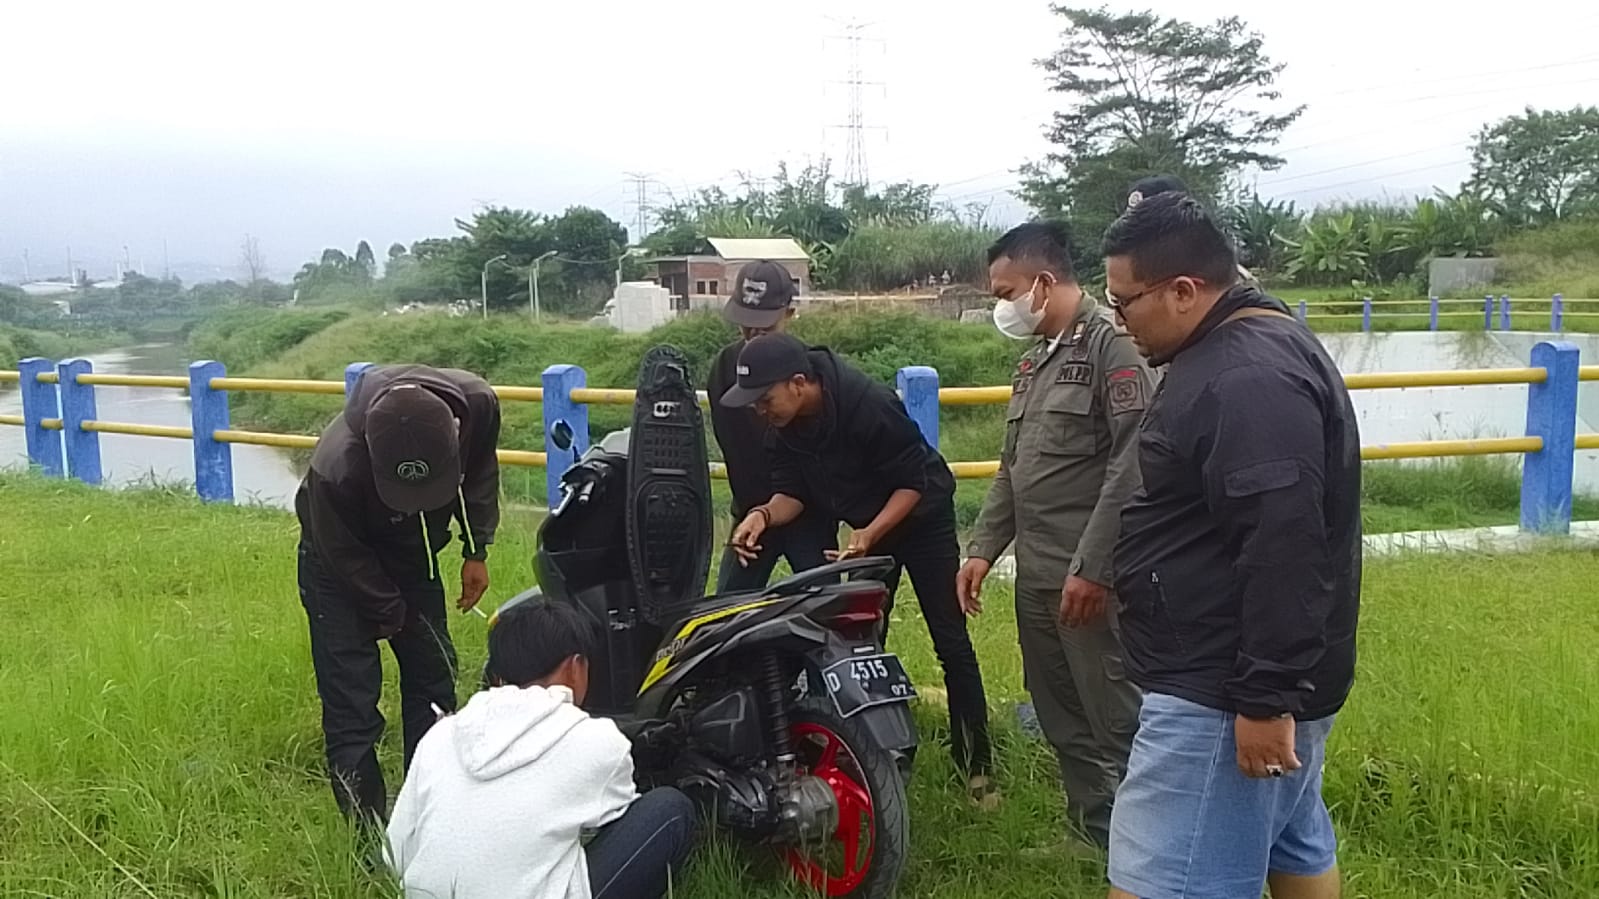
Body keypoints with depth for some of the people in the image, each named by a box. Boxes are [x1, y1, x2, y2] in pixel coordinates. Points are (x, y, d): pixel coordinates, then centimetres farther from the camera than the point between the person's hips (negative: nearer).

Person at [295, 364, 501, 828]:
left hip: (412, 551, 5)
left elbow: (480, 472, -7)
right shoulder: (336, 469, -43)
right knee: (351, 702, -7)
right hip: (342, 560, -4)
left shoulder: (477, 403, -32)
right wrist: (391, 615, -10)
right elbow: (345, 554, -22)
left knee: (434, 676, 11)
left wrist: (476, 550, -6)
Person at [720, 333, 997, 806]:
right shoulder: (784, 429, -12)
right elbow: (793, 491, -6)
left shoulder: (869, 404, -33)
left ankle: (976, 762, 4)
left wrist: (868, 535, -34)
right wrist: (764, 514, -27)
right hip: (865, 527, 7)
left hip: (921, 519, -6)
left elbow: (914, 481, -25)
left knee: (951, 643, -4)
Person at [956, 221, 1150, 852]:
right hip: (1036, 577, 9)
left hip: (1091, 580, -9)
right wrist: (983, 548, 14)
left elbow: (1132, 465, -20)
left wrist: (1091, 568, -21)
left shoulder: (1112, 343, -12)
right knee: (1062, 723, 17)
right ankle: (1091, 834, 30)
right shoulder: (1035, 359, 17)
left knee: (1117, 724, -3)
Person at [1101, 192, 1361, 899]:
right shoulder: (1242, 350, 12)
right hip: (1243, 677, 11)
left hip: (1222, 694, -11)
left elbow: (1284, 552, -29)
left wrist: (1265, 699, -26)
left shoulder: (1249, 378, -24)